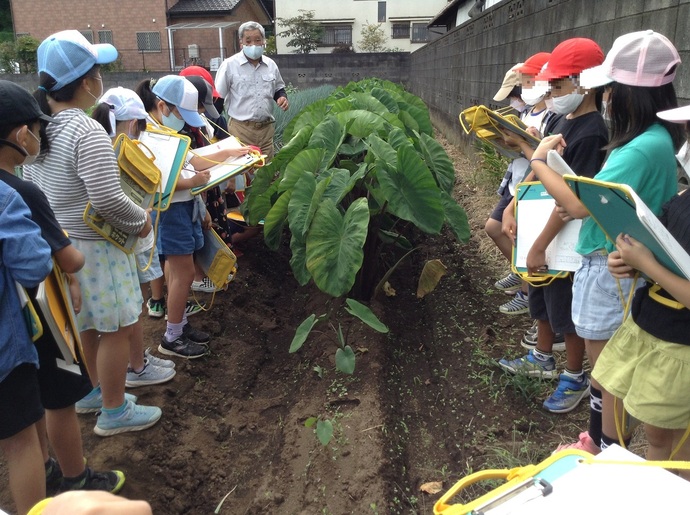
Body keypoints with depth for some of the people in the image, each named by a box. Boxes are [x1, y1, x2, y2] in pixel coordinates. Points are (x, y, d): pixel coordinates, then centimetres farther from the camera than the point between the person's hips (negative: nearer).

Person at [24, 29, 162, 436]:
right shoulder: (87, 132, -24)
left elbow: (30, 186, 13)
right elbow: (109, 200, -28)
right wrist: (142, 221, -12)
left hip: (57, 243, 9)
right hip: (93, 248, -9)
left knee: (83, 324, 23)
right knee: (115, 328, 5)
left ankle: (90, 391, 41)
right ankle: (114, 413, 19)